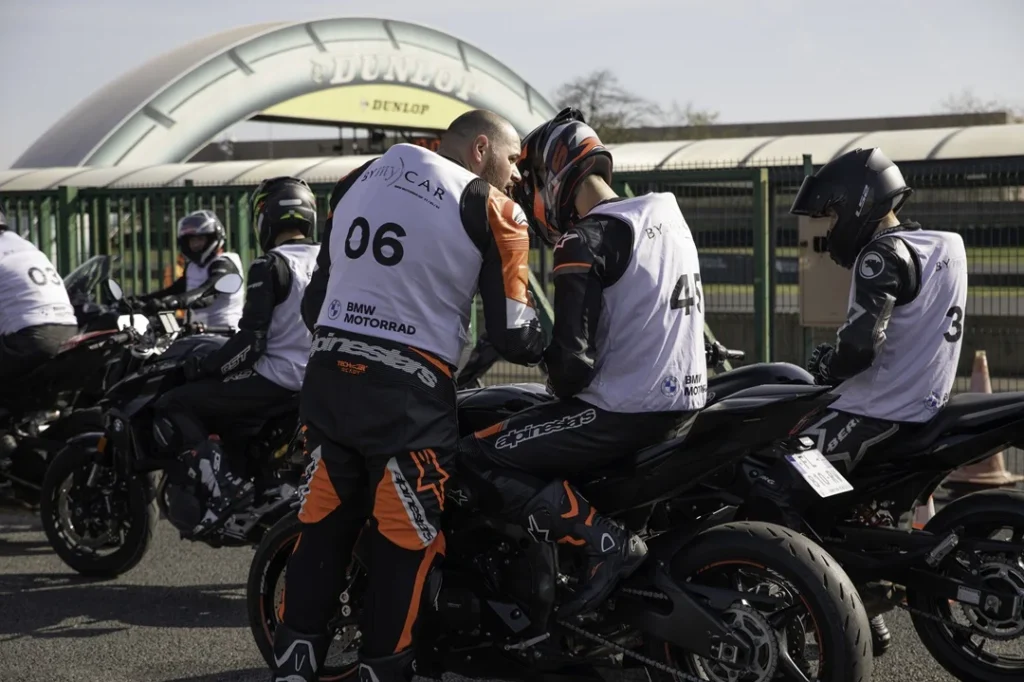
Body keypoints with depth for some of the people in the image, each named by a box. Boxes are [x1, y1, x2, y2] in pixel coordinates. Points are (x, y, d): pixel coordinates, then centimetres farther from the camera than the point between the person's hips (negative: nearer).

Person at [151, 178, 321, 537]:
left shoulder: (270, 266, -13)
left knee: (172, 407, -3)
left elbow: (250, 342, -18)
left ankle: (222, 485, -21)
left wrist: (204, 367, -4)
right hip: (322, 379, 8)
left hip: (279, 379, -8)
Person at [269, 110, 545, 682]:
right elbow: (513, 335, -5)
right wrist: (559, 347, 15)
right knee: (404, 547, 5)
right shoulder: (492, 210, -3)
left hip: (328, 376, 6)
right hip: (409, 394, -6)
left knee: (323, 531, 14)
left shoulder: (360, 178, 15)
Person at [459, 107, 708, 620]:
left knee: (480, 458, -8)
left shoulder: (587, 241, -14)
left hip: (625, 411, -9)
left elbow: (573, 357, -19)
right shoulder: (668, 216, 13)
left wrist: (560, 388, 4)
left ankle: (606, 543, -17)